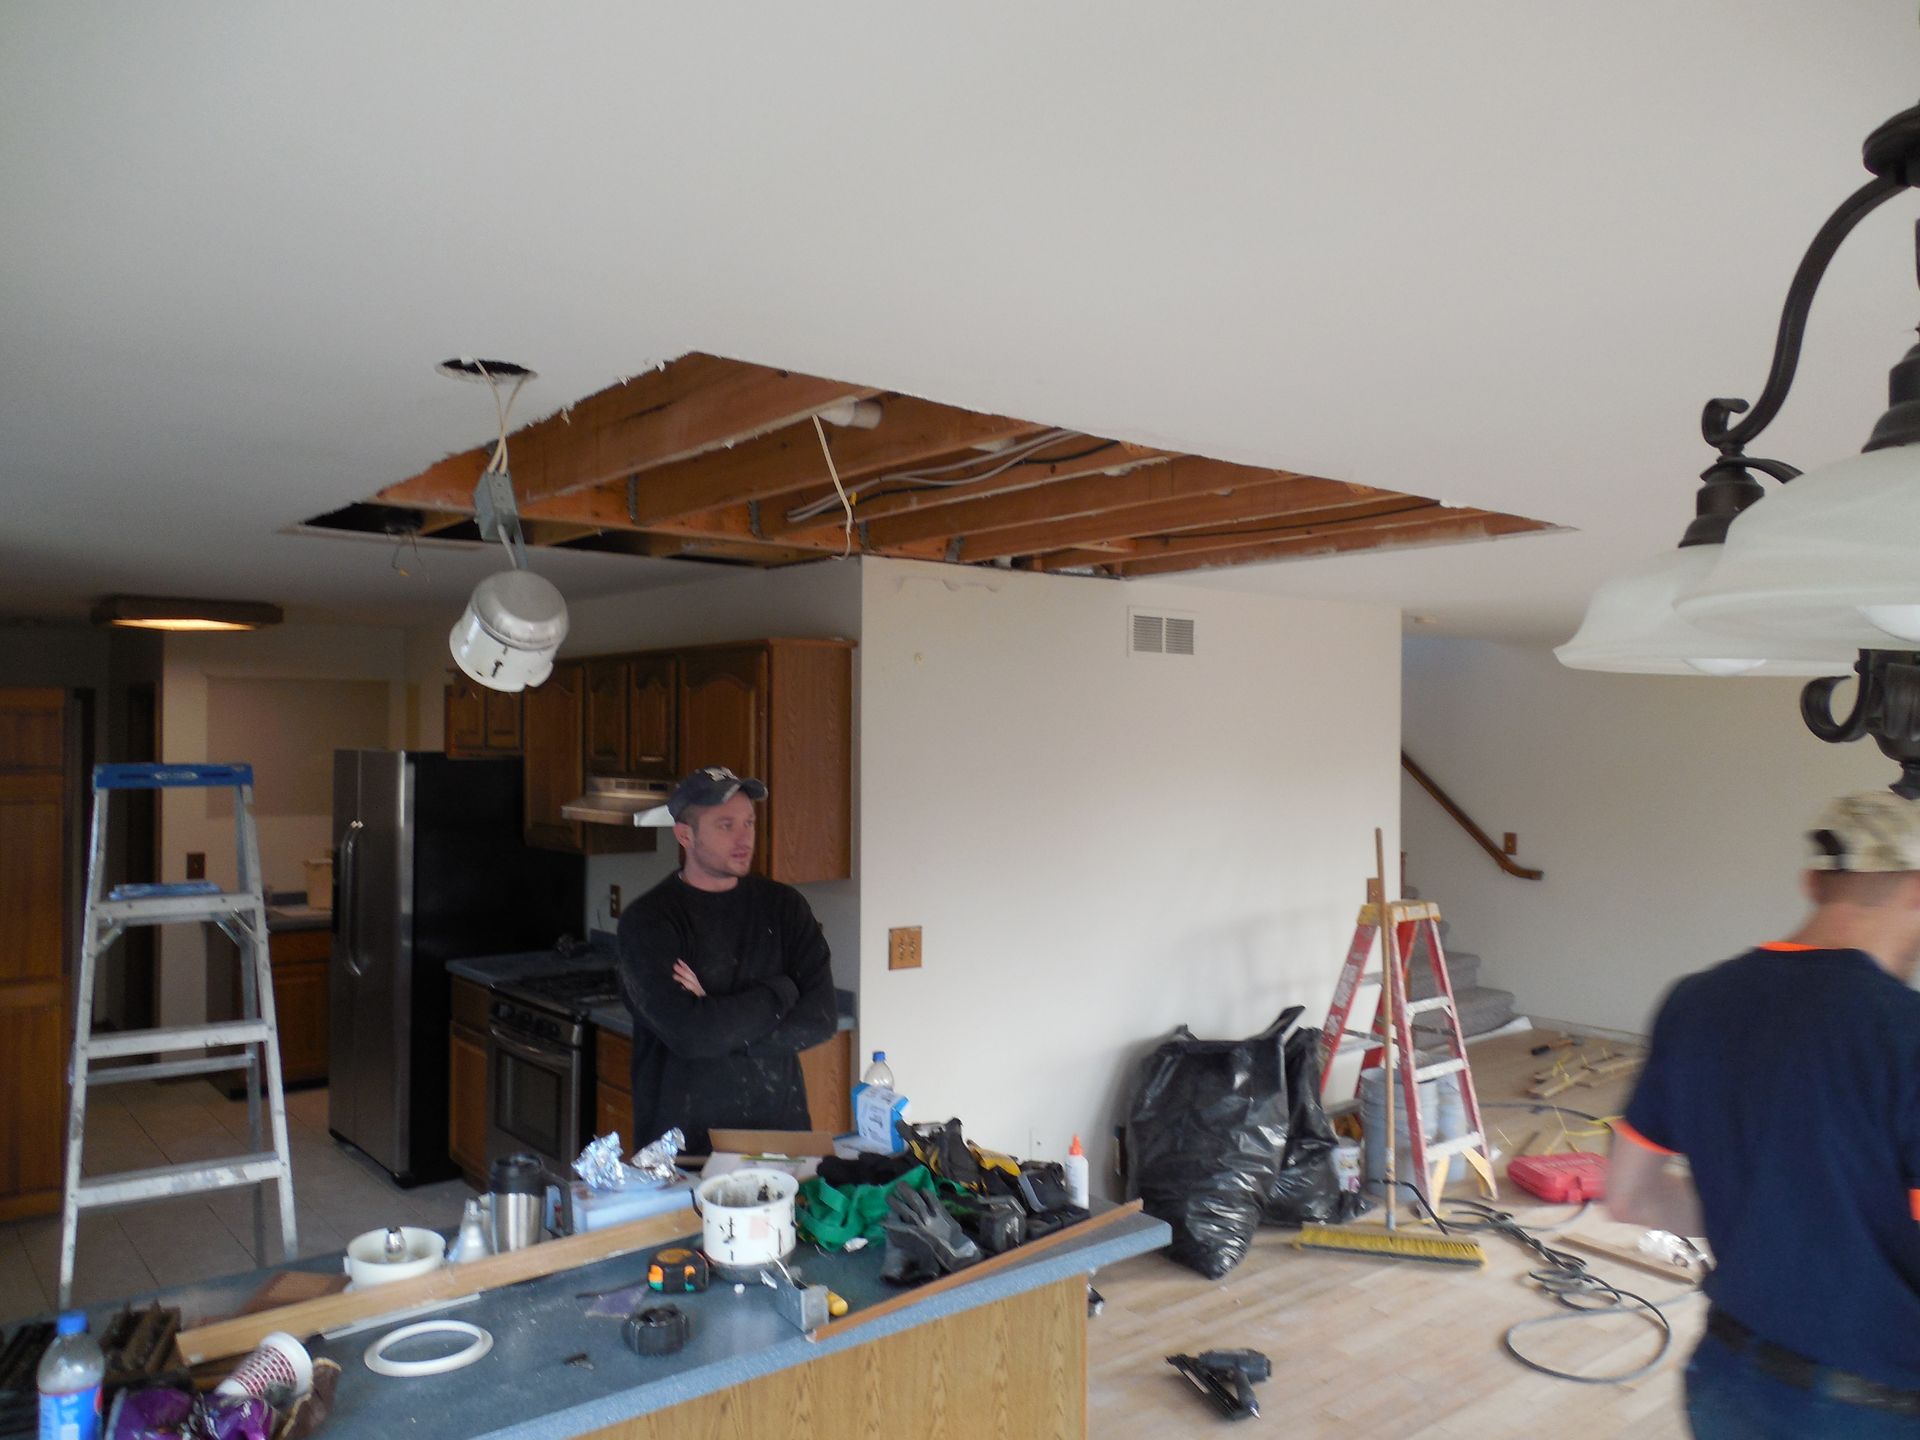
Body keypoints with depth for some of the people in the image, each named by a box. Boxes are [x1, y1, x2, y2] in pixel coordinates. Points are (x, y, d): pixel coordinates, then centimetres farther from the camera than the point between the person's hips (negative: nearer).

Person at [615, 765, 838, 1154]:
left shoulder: (783, 906, 3)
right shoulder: (648, 920, -8)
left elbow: (821, 1019, -6)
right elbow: (688, 1034, -20)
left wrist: (720, 1023, -14)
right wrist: (778, 993, -10)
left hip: (780, 1125, 3)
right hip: (683, 1140, -3)